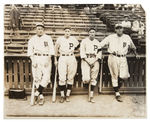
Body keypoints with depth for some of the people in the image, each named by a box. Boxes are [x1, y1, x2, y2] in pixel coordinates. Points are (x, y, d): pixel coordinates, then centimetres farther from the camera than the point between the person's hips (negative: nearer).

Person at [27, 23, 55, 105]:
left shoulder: (48, 38, 7)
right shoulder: (32, 39, 10)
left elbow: (51, 50, 0)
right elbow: (30, 51, 5)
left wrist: (48, 60, -11)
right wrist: (33, 60, -8)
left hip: (46, 59, 0)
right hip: (36, 59, 1)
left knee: (46, 76, -12)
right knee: (37, 78, -2)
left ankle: (37, 93, 0)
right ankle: (41, 97, 6)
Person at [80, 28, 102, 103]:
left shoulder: (97, 42, 14)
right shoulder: (84, 41, 5)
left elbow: (99, 53, 9)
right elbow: (82, 52, -2)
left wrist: (94, 61, -6)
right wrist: (88, 61, -12)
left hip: (95, 61, 3)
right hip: (86, 60, -3)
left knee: (94, 79, 2)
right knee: (87, 79, -16)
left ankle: (91, 96, 8)